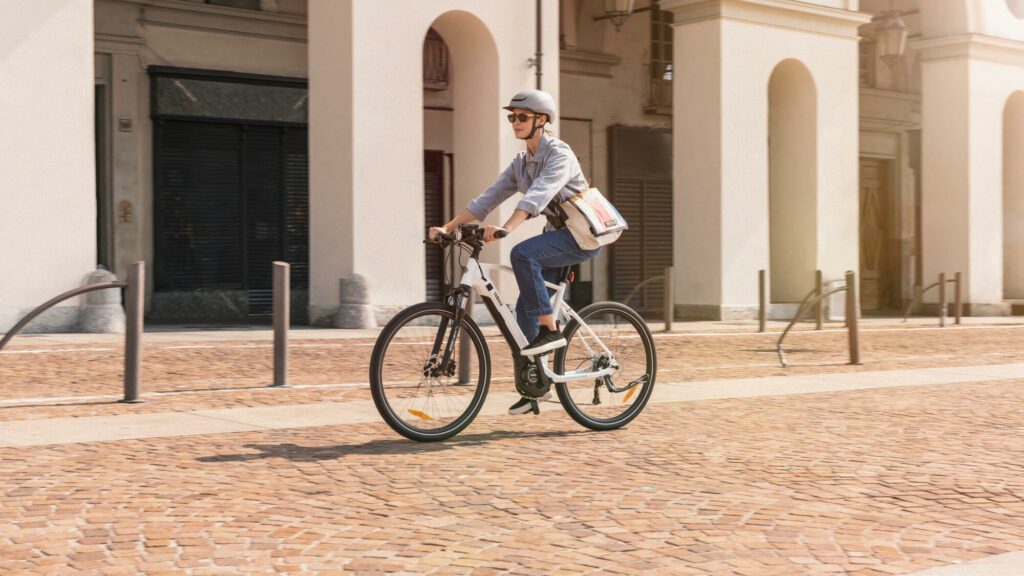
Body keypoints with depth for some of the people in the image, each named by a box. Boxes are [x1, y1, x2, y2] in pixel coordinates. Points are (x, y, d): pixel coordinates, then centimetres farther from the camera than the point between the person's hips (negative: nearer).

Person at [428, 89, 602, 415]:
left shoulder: (559, 154, -16)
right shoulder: (521, 164, 9)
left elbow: (537, 195, -33)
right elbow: (488, 198, 4)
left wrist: (506, 228, -47)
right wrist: (448, 227, -7)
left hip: (582, 236, -8)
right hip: (557, 235, 8)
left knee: (522, 253, -32)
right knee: (524, 309, 0)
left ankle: (550, 330, -22)